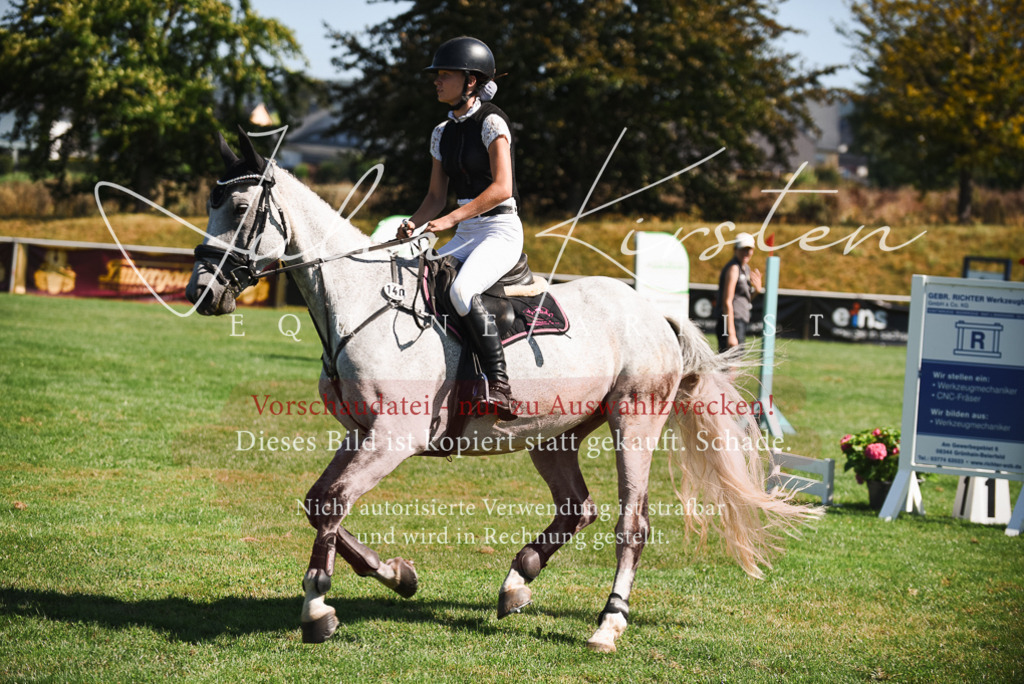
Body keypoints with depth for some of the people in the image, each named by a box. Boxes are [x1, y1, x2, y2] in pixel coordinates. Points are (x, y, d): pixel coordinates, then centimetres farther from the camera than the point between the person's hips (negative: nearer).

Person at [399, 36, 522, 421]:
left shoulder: (491, 123, -9)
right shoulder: (443, 133, 14)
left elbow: (502, 187, -20)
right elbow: (436, 196, 17)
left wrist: (451, 219, -28)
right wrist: (413, 224, -5)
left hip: (501, 230, -8)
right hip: (465, 236, 8)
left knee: (461, 290, -34)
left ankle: (499, 386, -33)